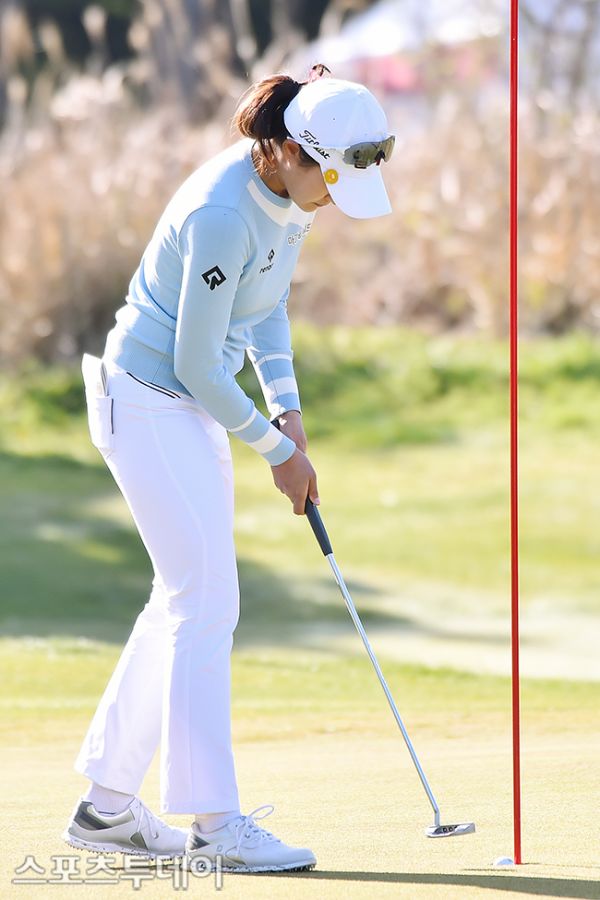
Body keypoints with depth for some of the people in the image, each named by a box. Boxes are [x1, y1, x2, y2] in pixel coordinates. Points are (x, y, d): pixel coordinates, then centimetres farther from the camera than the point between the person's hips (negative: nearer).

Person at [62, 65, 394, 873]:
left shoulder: (289, 192, -1)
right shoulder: (222, 216, -28)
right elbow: (197, 364, -22)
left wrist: (287, 405, 4)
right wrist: (276, 449, -11)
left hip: (194, 406, 9)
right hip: (148, 404, -9)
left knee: (185, 601, 11)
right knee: (207, 601, -11)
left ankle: (107, 804, 18)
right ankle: (214, 822, -8)